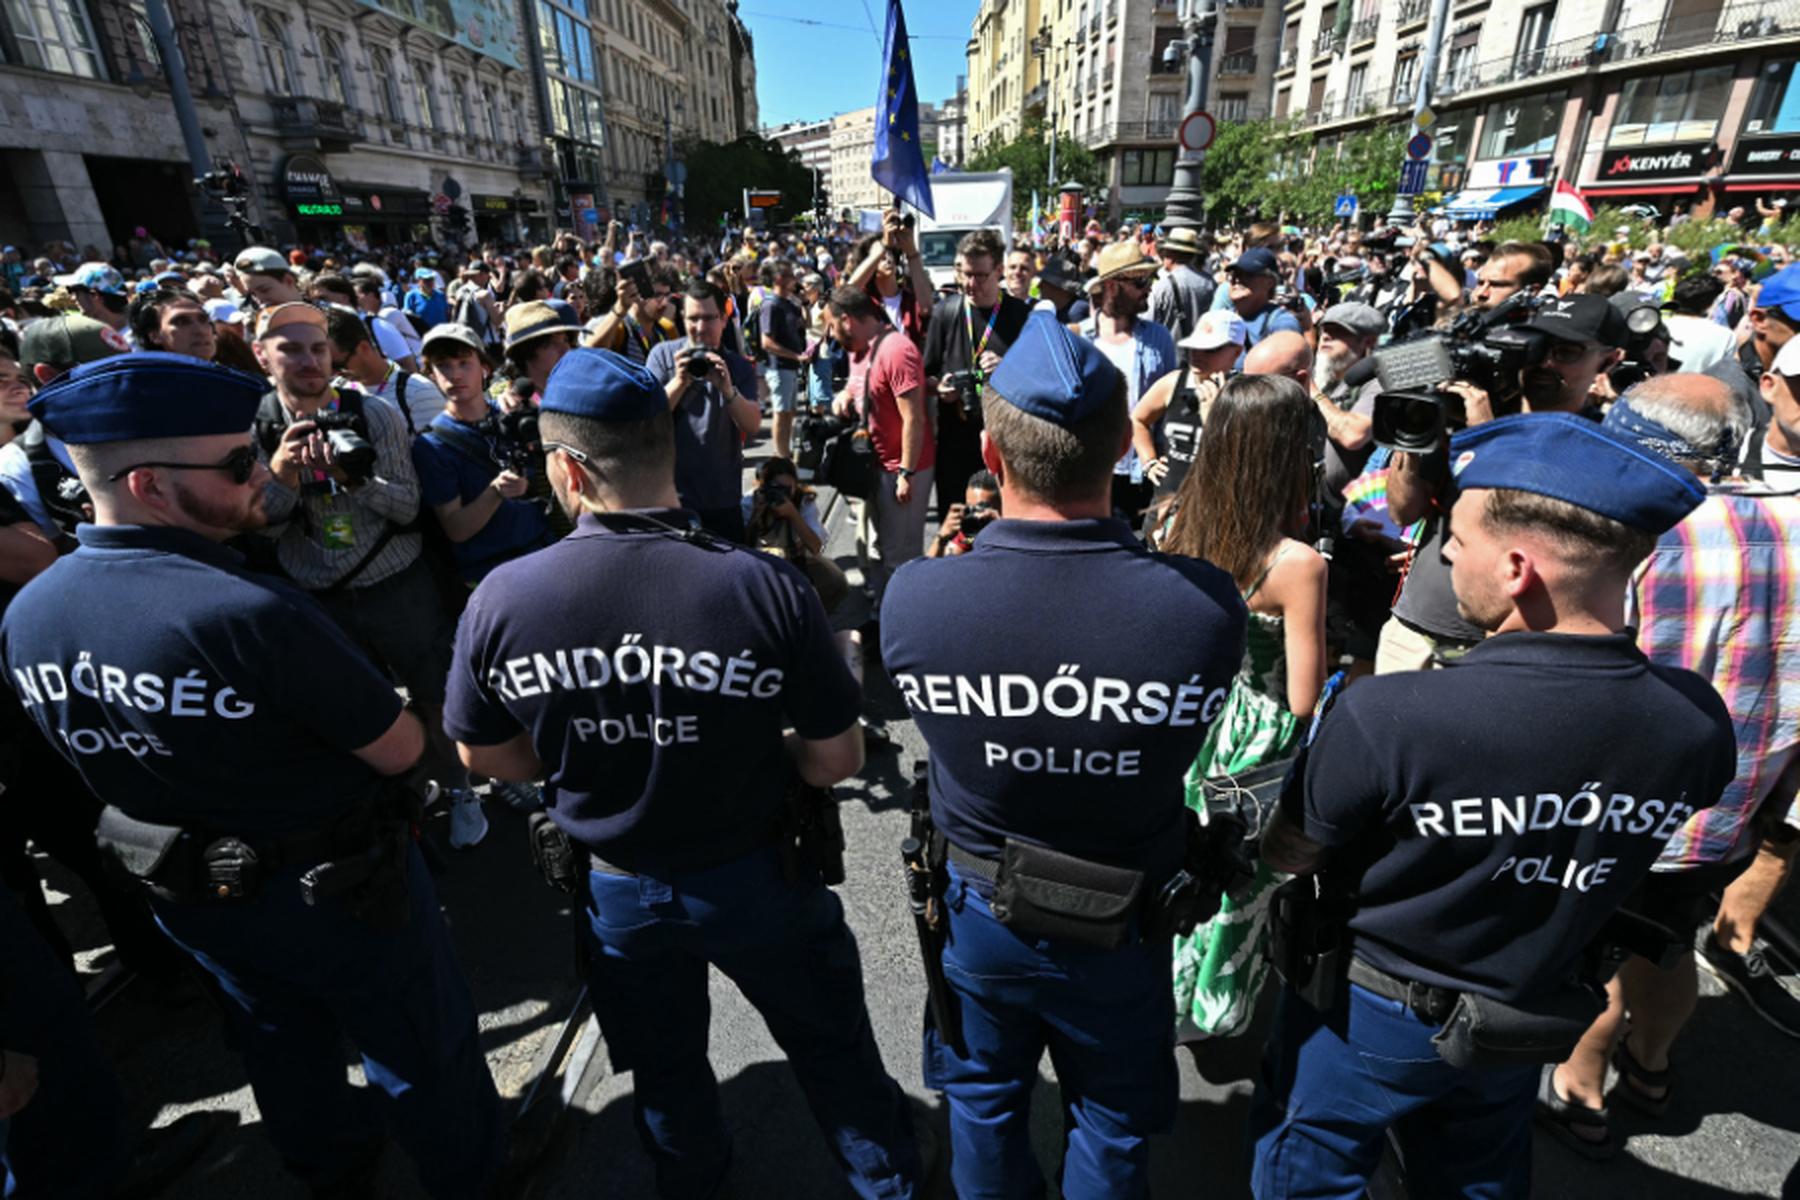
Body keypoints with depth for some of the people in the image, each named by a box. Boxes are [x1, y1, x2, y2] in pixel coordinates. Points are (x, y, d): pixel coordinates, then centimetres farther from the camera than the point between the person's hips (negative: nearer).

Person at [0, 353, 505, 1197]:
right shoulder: (252, 614, -35)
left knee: (284, 1050, 31)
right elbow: (402, 751, -24)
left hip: (186, 894, 7)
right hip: (339, 889, -7)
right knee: (423, 1055, 19)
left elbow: (104, 755, 6)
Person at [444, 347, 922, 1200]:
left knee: (663, 1069, 31)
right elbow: (837, 762, -17)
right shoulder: (766, 587, -28)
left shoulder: (499, 599, -20)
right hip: (753, 874, -2)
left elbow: (485, 756, -3)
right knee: (831, 1050, 25)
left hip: (616, 887, 3)